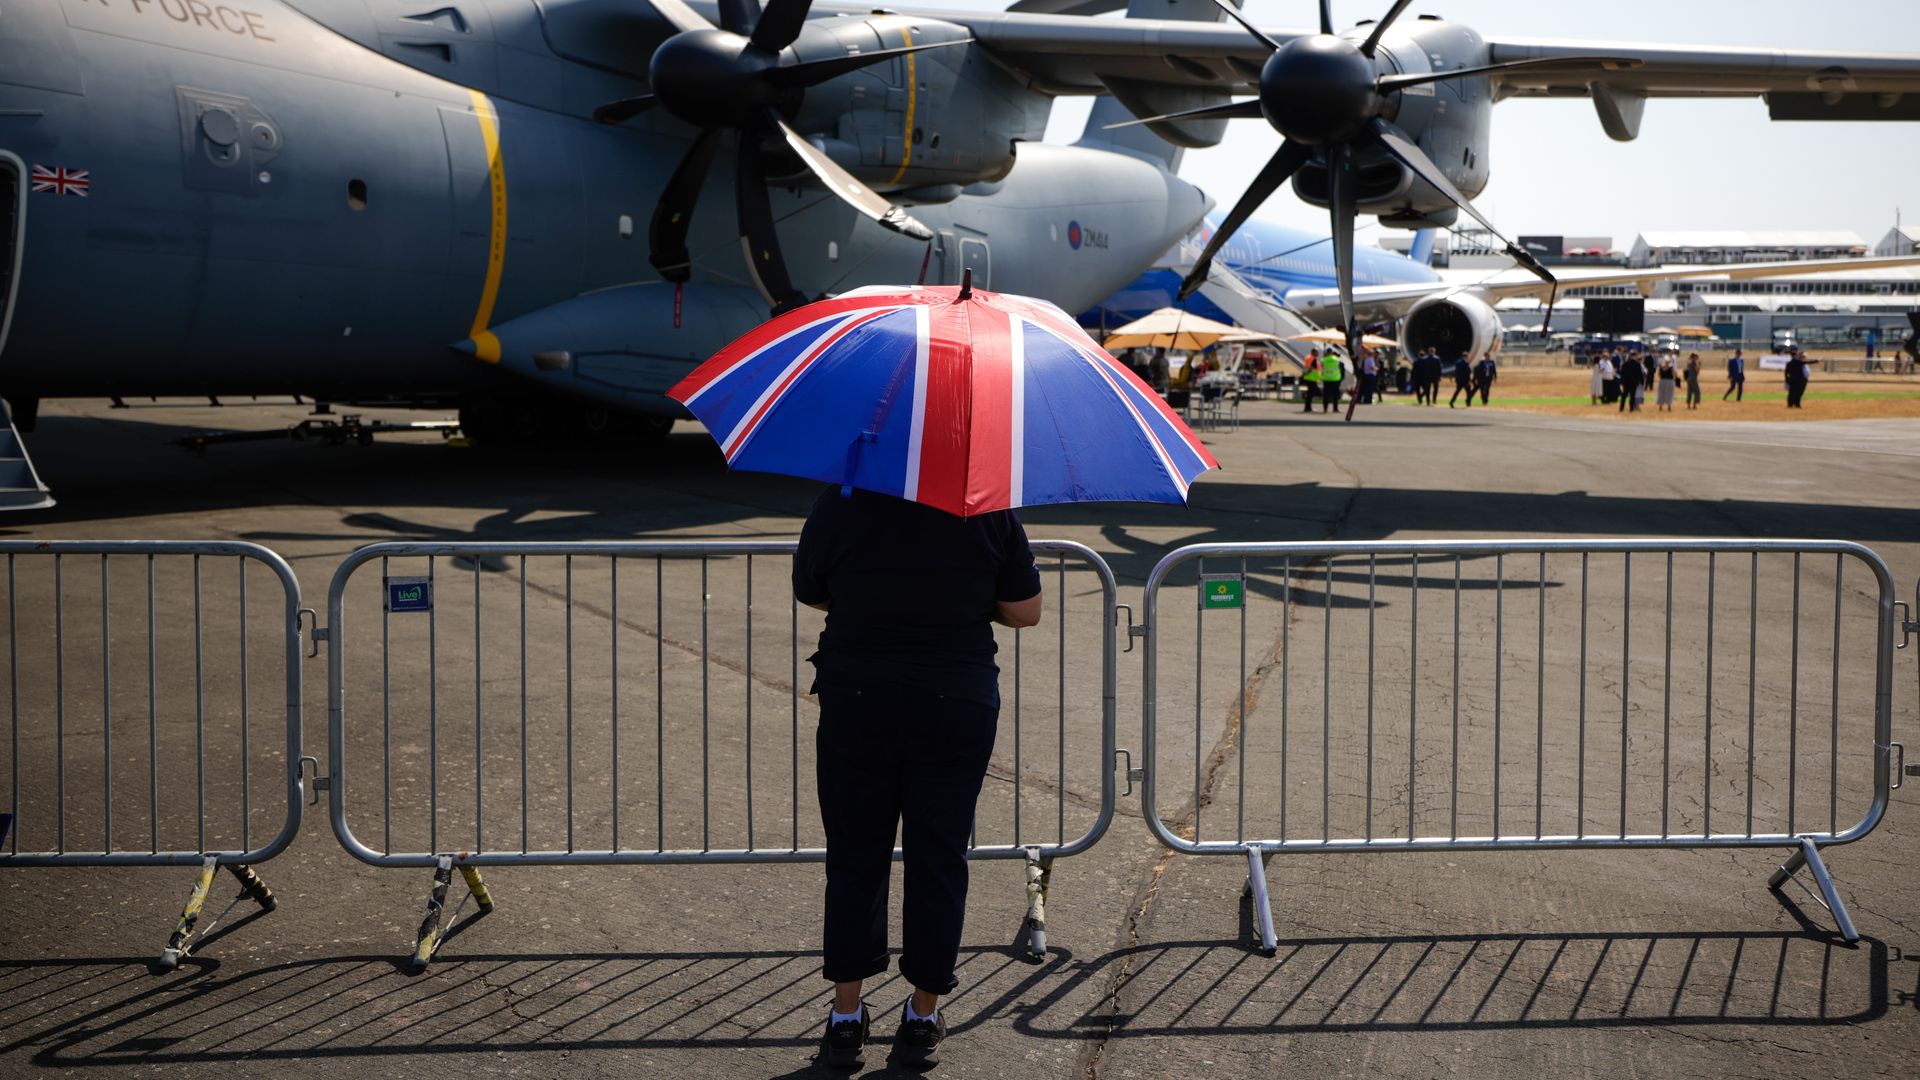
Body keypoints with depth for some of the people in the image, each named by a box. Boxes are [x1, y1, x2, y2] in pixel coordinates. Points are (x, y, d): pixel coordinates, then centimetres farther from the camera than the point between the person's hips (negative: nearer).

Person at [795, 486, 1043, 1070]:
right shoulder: (989, 505, -7)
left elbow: (808, 594, 6)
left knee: (854, 859, 12)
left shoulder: (840, 502, -8)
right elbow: (1026, 611, -1)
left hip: (856, 702, 0)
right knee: (938, 861, 11)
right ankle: (923, 1020, 19)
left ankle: (846, 1017, 18)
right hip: (958, 706, 0)